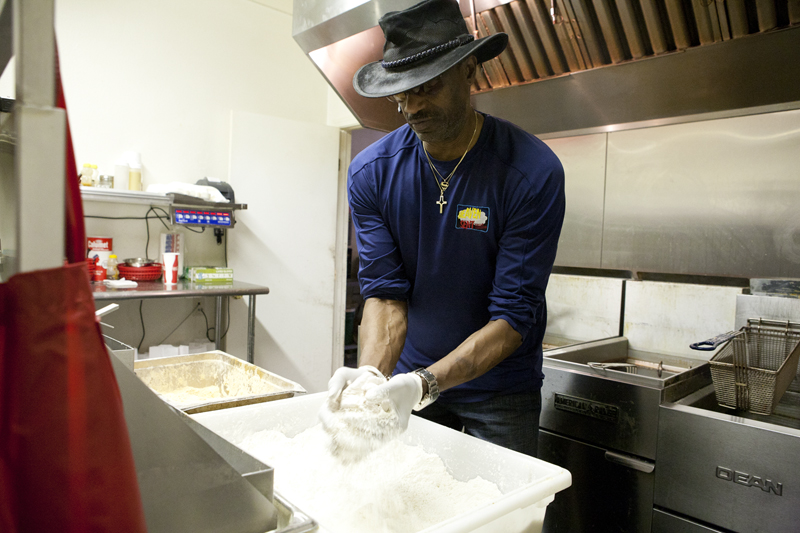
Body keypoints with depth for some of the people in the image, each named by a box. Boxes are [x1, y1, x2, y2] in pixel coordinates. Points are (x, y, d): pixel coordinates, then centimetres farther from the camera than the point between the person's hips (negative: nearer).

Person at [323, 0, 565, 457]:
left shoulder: (534, 173, -21)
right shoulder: (372, 173, -10)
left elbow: (514, 316, -23)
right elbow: (384, 292, -12)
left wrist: (425, 383, -35)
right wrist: (370, 375, -30)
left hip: (499, 389, -2)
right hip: (409, 377, 3)